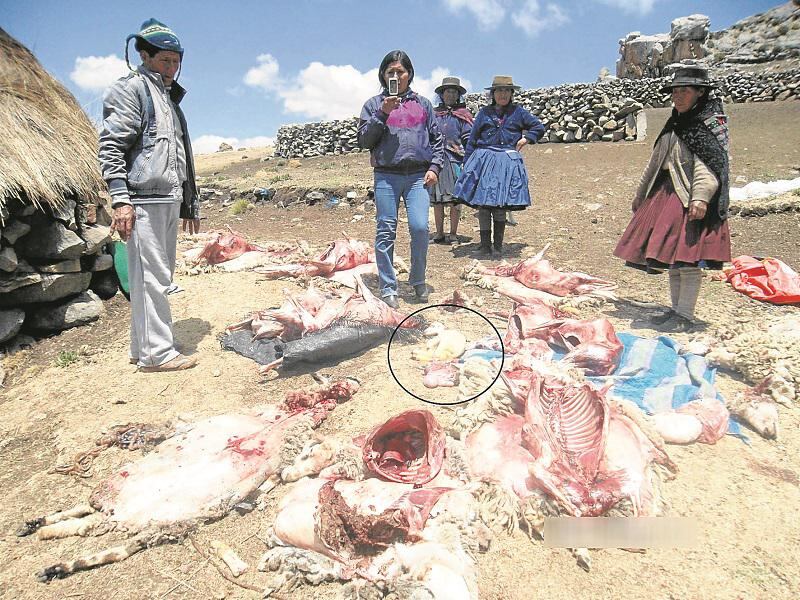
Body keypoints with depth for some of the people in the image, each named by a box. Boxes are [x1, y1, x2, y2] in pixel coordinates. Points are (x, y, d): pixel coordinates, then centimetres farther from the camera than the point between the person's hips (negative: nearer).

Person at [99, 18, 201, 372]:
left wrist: (189, 205, 24)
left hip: (168, 201, 9)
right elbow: (110, 146, -9)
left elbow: (182, 156, 27)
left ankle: (142, 349, 19)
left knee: (158, 277, 10)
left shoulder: (169, 97, 26)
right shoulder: (132, 89, 0)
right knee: (152, 277, -9)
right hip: (144, 200, -9)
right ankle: (157, 353, -3)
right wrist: (120, 199, -19)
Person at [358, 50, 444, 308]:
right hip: (386, 176, 0)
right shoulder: (374, 104, 11)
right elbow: (364, 140, 2)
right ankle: (388, 288, 7)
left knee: (420, 228, -12)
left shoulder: (422, 103, 16)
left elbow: (436, 139, 16)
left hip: (418, 176, 1)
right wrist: (383, 113, -7)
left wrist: (434, 167, 2)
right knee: (386, 232, -2)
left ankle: (418, 281, 10)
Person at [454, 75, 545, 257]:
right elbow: (472, 140, 10)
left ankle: (498, 246, 11)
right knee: (482, 204, -4)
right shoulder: (484, 112, 9)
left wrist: (524, 140, 6)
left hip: (508, 162, 0)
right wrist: (466, 164, 6)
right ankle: (485, 245, 5)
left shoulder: (518, 112, 10)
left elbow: (539, 127, 20)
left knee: (501, 205, 1)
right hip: (483, 160, 0)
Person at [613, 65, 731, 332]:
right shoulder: (676, 124, 20)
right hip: (666, 195, 8)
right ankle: (676, 310, 19)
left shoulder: (710, 122, -4)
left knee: (686, 258, -9)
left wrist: (700, 196, -28)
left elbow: (709, 165, -16)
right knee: (671, 257, 10)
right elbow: (656, 164, 25)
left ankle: (686, 316, -1)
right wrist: (641, 194, 26)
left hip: (689, 199, -8)